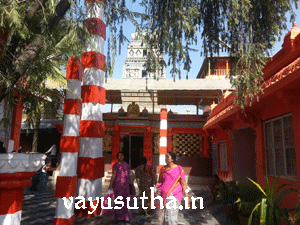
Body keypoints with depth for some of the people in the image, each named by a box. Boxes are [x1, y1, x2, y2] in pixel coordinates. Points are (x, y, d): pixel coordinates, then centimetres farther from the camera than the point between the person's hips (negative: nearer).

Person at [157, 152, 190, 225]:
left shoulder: (178, 169, -4)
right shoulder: (163, 169, 8)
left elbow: (184, 184, -6)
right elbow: (160, 182, 16)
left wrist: (187, 197, -11)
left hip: (174, 196, -4)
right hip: (164, 196, 4)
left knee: (172, 217, -9)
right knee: (164, 217, 10)